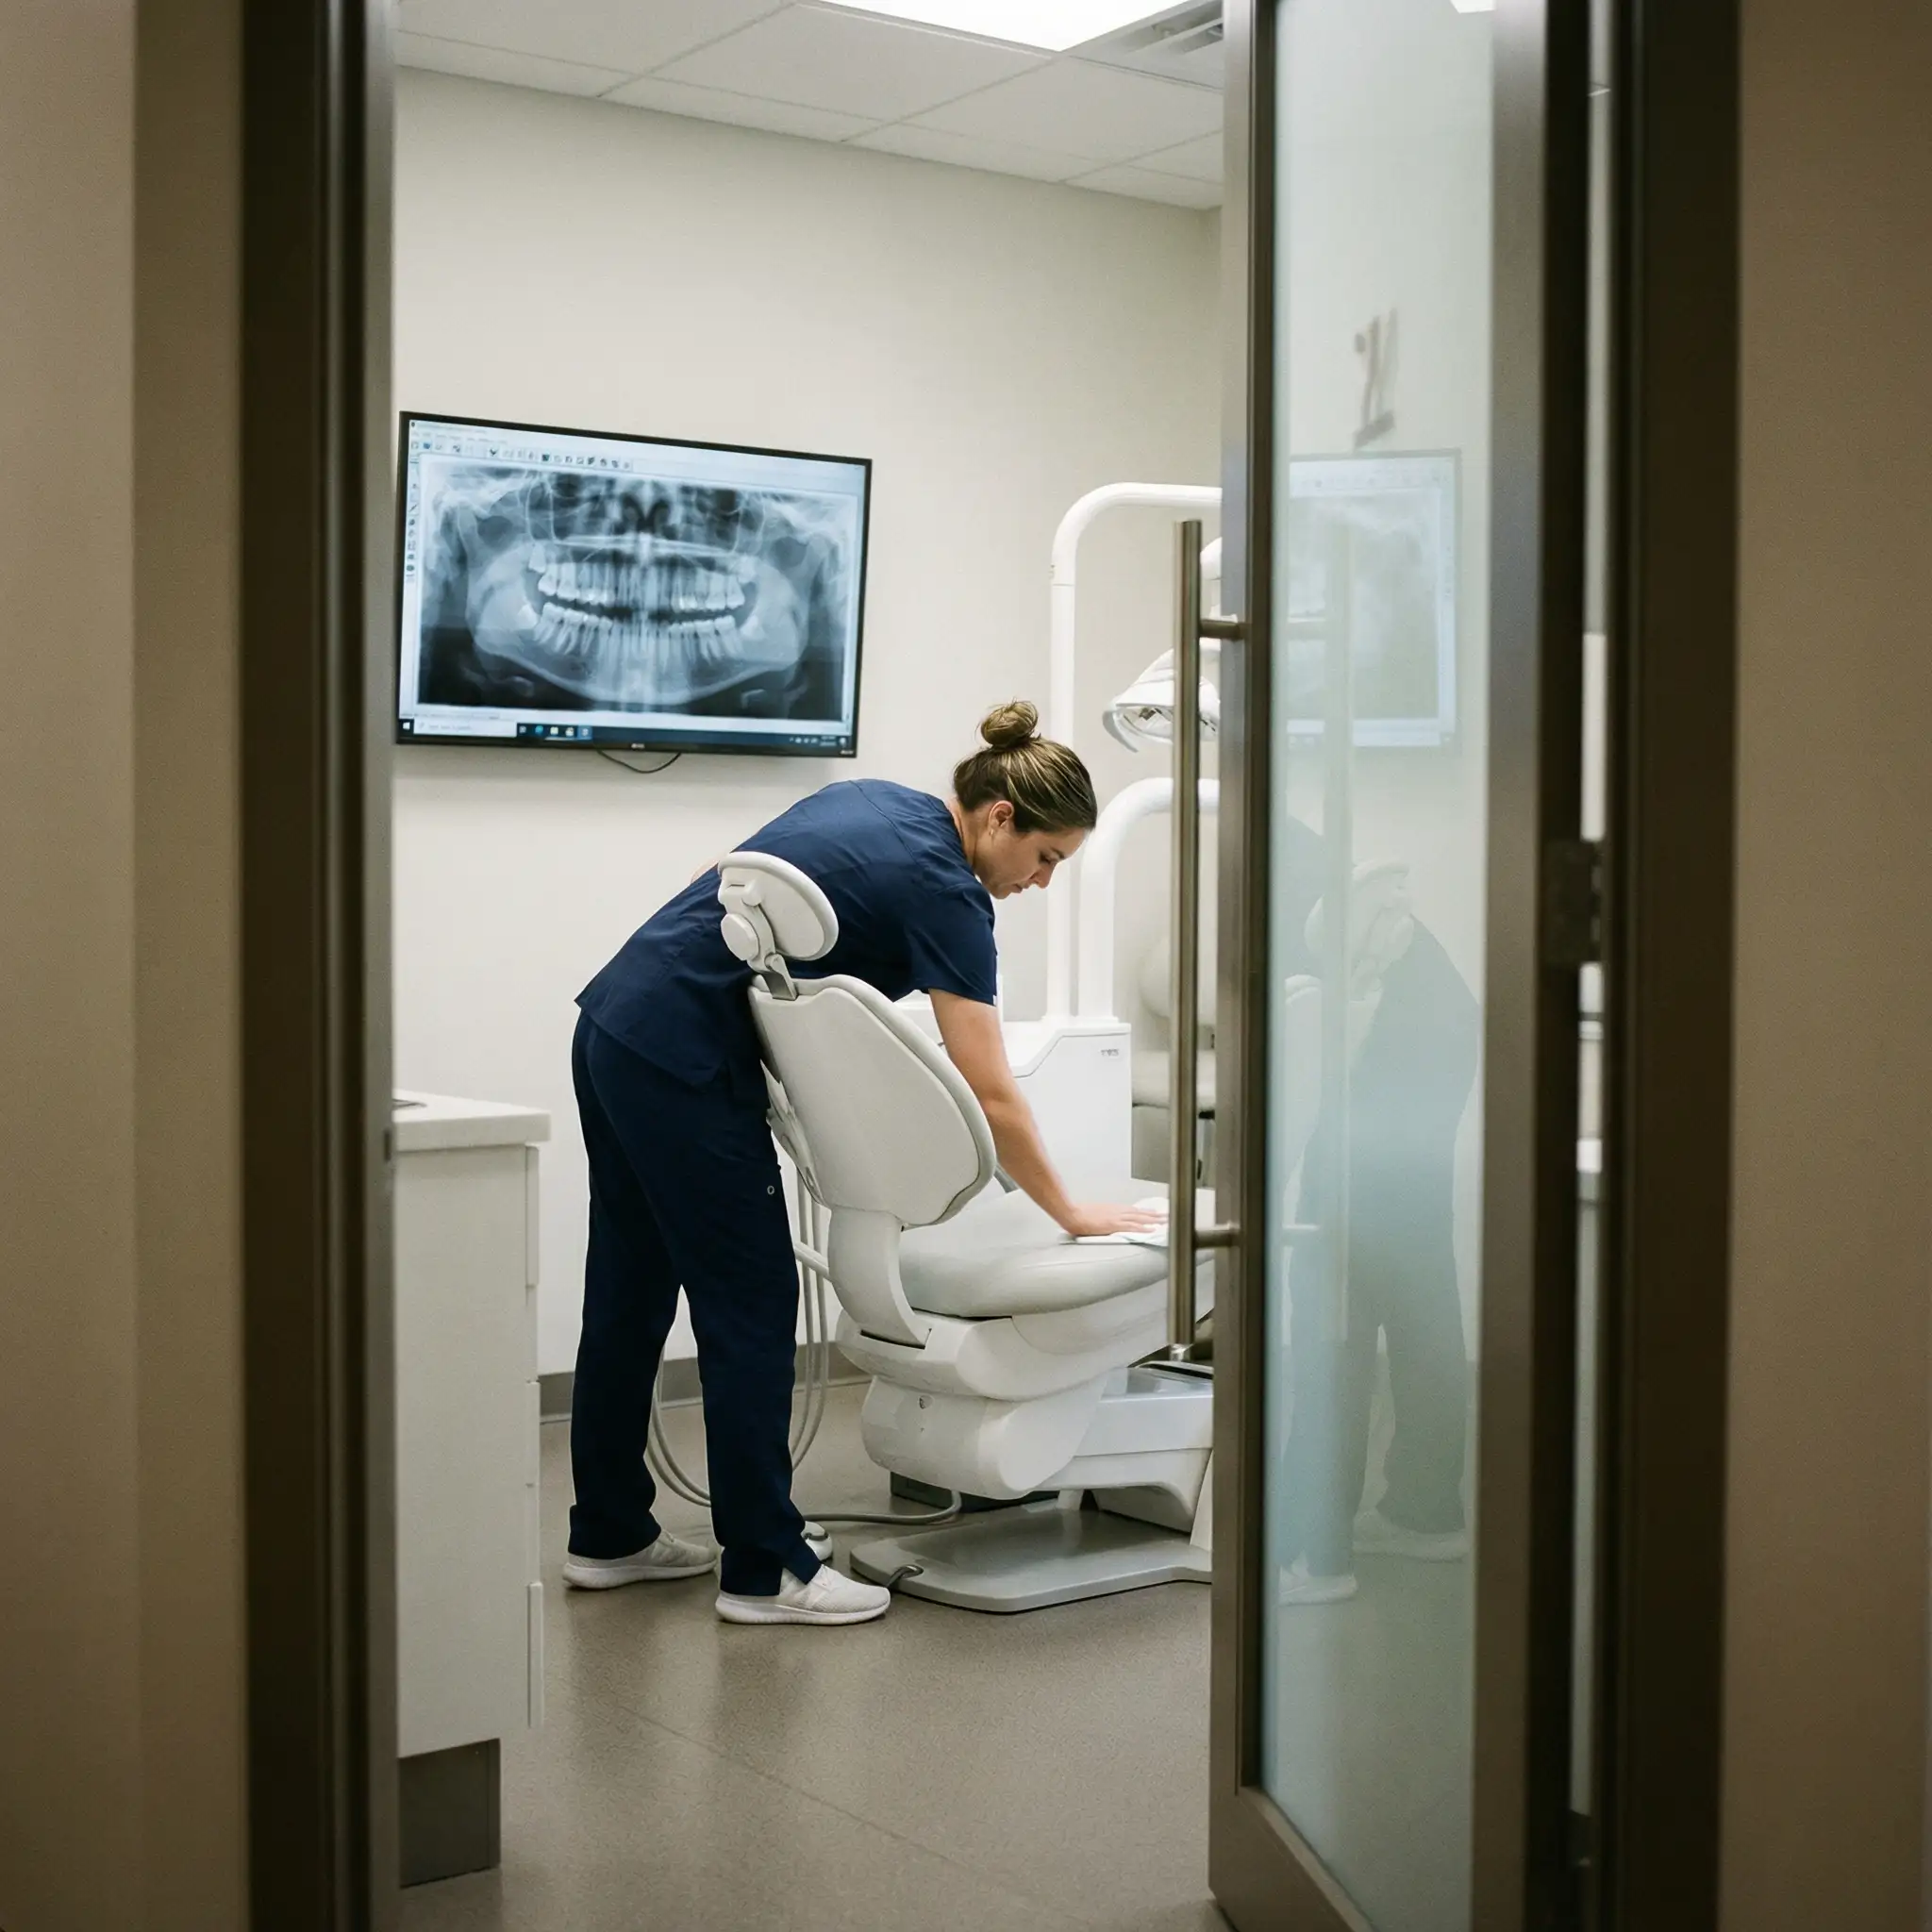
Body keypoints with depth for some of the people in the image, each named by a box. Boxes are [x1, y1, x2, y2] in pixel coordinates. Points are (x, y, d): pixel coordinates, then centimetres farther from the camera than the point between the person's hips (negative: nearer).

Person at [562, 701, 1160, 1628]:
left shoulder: (872, 800, 11)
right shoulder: (942, 889, -14)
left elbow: (720, 885, 18)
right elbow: (989, 1096, -15)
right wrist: (1071, 1213, -5)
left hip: (614, 1023, 9)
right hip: (685, 1066, -9)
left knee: (630, 1289, 16)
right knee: (751, 1306, -1)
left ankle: (608, 1534, 27)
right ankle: (763, 1568, 7)